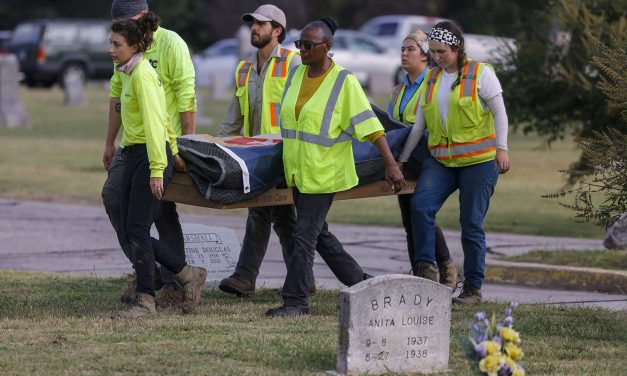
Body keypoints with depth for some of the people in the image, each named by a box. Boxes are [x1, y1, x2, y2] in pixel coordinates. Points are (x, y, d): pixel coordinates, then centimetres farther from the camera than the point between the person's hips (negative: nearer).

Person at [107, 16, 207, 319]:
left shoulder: (142, 75, -15)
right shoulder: (128, 74, 14)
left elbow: (154, 122, -20)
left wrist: (157, 169, -24)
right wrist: (172, 149, 32)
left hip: (151, 156, -10)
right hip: (133, 156, 10)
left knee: (137, 231, -8)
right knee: (128, 232, 6)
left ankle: (146, 302, -2)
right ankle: (189, 276, 17)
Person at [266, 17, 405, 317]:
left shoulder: (344, 82, -12)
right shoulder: (295, 75, 8)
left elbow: (369, 124, -14)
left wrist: (391, 165, -19)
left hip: (324, 171, -7)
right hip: (298, 169, 7)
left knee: (305, 235, -9)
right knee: (319, 234, 14)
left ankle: (295, 301, -4)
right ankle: (360, 283, 28)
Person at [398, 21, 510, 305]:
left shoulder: (480, 73, -2)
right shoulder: (431, 79, 13)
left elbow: (500, 113, -2)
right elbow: (419, 124, 16)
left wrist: (502, 149, -12)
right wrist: (402, 158, 15)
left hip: (478, 161, -4)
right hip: (441, 161, 4)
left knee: (472, 224, -2)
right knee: (420, 205, -20)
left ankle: (473, 288, 7)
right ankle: (426, 267, -10)